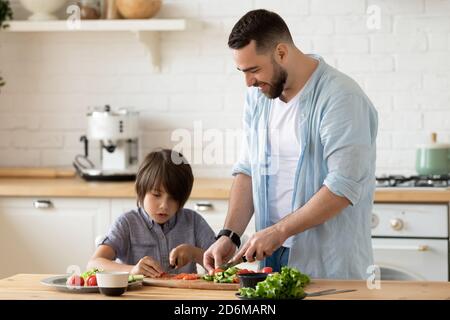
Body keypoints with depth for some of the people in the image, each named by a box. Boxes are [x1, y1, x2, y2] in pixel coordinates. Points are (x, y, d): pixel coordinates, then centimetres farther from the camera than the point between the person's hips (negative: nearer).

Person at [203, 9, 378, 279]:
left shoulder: (341, 97, -17)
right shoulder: (258, 96, 7)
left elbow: (343, 186, -22)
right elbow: (248, 170, 9)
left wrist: (279, 231, -21)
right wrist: (230, 236, -3)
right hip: (271, 257, 6)